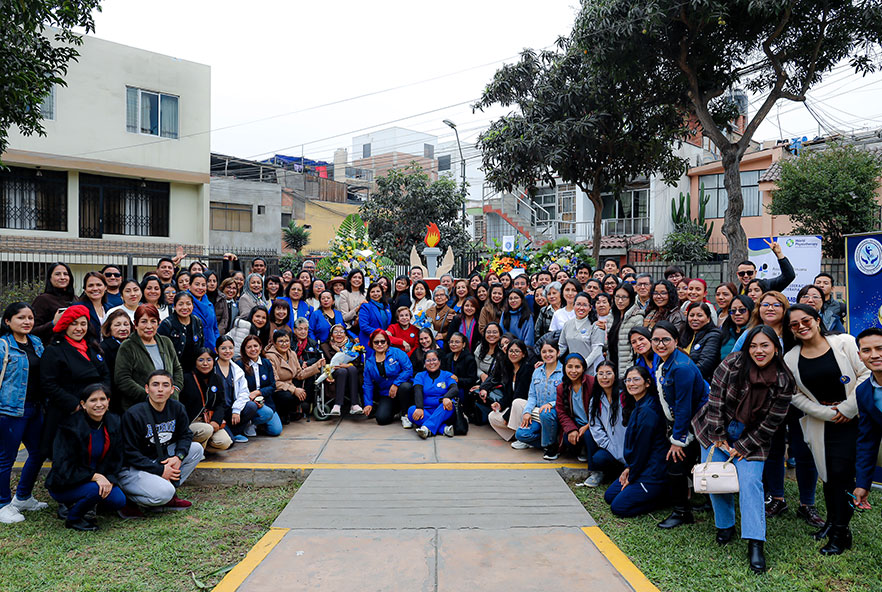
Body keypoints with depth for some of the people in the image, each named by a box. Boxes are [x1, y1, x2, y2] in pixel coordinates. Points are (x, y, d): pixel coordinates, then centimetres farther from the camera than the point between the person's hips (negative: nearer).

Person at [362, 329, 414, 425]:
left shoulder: (397, 353, -5)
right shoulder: (369, 362, 7)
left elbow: (408, 369, -14)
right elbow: (368, 384, 9)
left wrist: (396, 384, -22)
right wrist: (368, 403, 1)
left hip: (401, 388, -3)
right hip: (386, 395, 3)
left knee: (405, 386, -39)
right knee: (382, 419, -20)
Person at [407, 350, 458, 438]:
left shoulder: (447, 375, 10)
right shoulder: (420, 376, 12)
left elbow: (455, 389, -10)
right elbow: (418, 392, -7)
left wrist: (446, 398, -34)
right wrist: (419, 408, -28)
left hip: (442, 412, 0)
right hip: (426, 411, 1)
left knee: (449, 404, -31)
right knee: (411, 410, -29)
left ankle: (427, 428, -44)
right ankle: (444, 428, -38)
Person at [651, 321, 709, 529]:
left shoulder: (682, 367, -25)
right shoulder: (663, 364, 4)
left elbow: (683, 406, -23)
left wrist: (678, 440, -18)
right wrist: (672, 432, 12)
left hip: (694, 424, -8)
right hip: (680, 422, 8)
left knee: (677, 463, -6)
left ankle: (681, 512, 10)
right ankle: (683, 509, 26)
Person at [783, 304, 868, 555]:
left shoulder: (845, 343, -5)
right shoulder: (791, 359, 2)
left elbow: (865, 375, -6)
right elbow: (796, 395, 4)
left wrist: (848, 408, -11)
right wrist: (826, 413, -6)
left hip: (851, 420, -3)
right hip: (821, 424, 3)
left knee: (842, 473, -6)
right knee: (828, 473, 8)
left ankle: (841, 532, 6)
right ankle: (832, 520, 29)